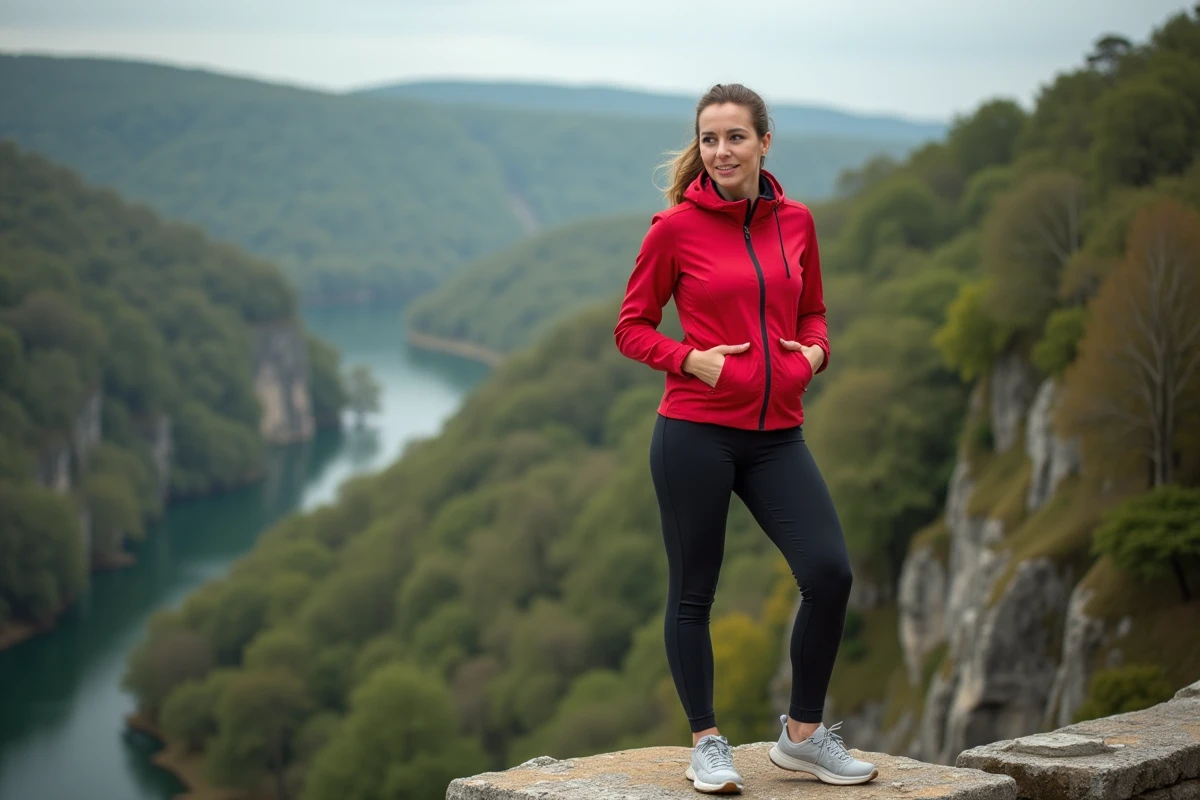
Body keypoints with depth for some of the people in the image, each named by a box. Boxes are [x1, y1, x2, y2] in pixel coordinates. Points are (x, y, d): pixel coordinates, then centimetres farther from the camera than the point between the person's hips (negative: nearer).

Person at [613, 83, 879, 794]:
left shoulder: (796, 221, 7)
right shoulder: (676, 227, -4)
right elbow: (632, 329, 2)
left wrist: (815, 350, 0)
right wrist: (691, 360, -14)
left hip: (776, 434, 3)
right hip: (697, 432, -3)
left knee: (830, 574, -7)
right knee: (694, 591, 4)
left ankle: (803, 734, 10)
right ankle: (707, 743, 20)